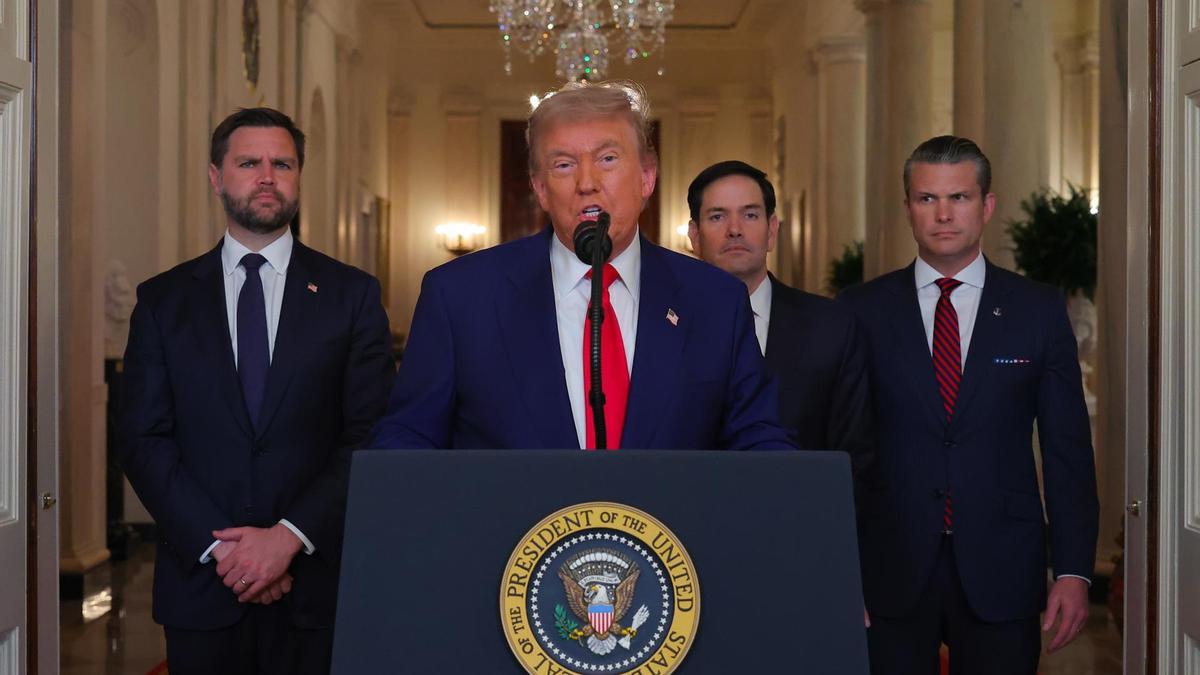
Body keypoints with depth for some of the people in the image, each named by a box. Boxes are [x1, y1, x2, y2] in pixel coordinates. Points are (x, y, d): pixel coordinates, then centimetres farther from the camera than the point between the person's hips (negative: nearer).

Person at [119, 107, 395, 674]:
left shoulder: (352, 294, 3)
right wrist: (219, 544, -10)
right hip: (200, 584, 1)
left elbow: (373, 437, -3)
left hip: (317, 583, 0)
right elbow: (143, 441, 1)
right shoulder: (163, 300, 6)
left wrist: (291, 536, -12)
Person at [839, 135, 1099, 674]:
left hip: (1001, 573, 0)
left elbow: (1067, 448, 4)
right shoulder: (861, 311, 3)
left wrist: (1074, 569, -2)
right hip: (889, 573, 0)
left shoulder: (1039, 310, 4)